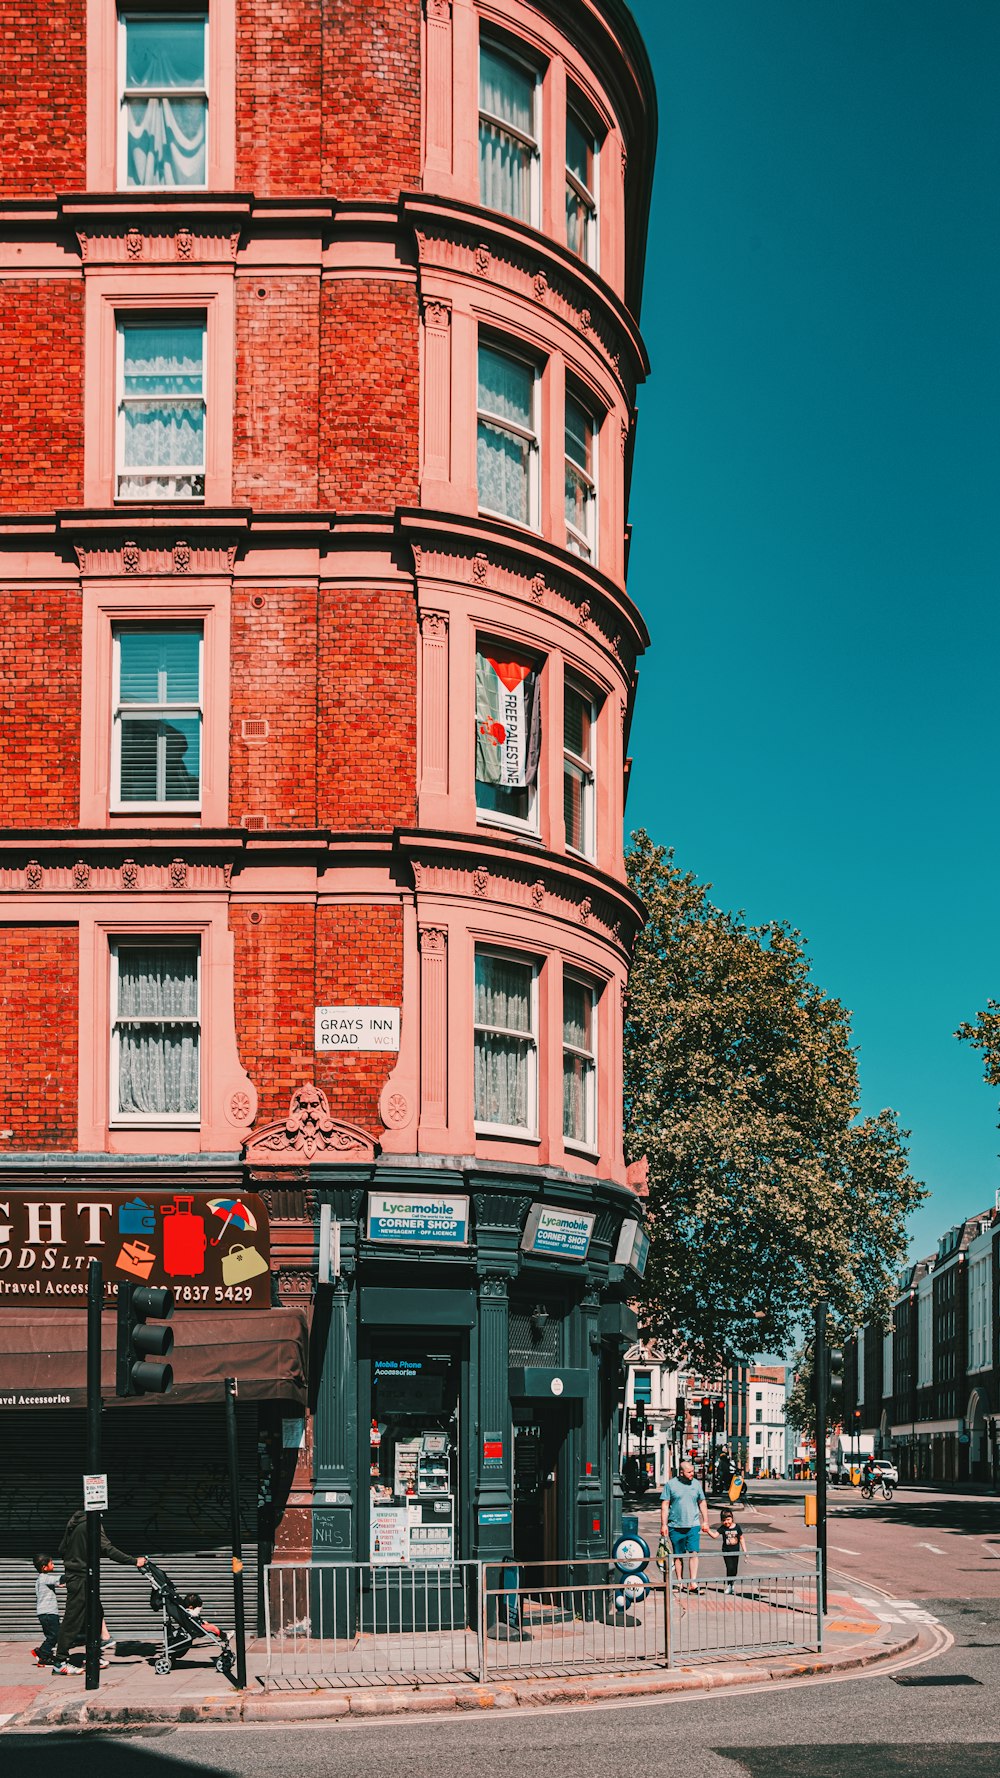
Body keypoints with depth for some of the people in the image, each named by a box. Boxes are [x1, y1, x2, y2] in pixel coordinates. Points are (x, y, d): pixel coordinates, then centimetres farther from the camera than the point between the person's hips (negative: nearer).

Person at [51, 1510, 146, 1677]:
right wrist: (134, 1561, -21)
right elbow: (108, 1550, -23)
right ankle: (60, 1661, -4)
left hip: (73, 1576, 9)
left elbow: (61, 1550, 17)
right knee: (73, 1618, -6)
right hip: (82, 1579, -9)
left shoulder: (73, 1523, 11)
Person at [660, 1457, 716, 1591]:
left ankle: (693, 1583, -15)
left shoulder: (696, 1484, 7)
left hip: (693, 1525, 1)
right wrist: (664, 1525, -4)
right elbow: (665, 1505, 0)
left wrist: (705, 1522, 12)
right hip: (675, 1526, -1)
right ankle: (679, 1581, 17)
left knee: (693, 1553, -10)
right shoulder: (670, 1484, -1)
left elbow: (702, 1503, 16)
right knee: (678, 1555, 7)